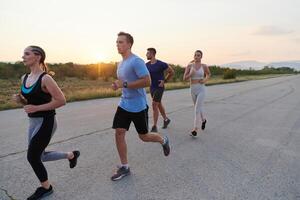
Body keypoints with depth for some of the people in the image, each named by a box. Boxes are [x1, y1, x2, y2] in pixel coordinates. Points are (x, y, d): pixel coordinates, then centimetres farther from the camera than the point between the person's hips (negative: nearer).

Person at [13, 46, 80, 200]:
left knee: (32, 157, 2)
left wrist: (36, 108, -21)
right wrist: (19, 99, -4)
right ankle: (71, 155, 38)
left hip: (46, 122, -8)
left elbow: (61, 100, -20)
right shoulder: (24, 78, 6)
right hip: (33, 121, 8)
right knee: (39, 156, 17)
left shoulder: (45, 78, -17)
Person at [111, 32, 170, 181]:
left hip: (138, 106, -7)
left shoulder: (136, 61, -16)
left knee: (144, 136, 7)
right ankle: (124, 167, 14)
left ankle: (164, 141, 39)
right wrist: (117, 85, 4)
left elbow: (147, 81, -24)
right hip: (124, 104, 8)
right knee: (119, 132, -1)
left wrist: (124, 84, -23)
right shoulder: (121, 63, 12)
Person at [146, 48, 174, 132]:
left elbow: (172, 72, -3)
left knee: (154, 105, -12)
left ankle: (154, 126, -3)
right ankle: (166, 119, 37)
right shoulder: (147, 65, 3)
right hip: (152, 88, 7)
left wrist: (164, 81, -9)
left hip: (159, 88, -6)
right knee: (159, 105, 17)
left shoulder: (161, 64, -14)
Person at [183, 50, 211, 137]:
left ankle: (195, 130, -10)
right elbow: (184, 78, -3)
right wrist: (191, 74, -21)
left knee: (197, 109, -14)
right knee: (198, 108, 20)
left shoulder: (204, 66, -2)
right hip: (193, 89, 3)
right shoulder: (189, 65, 0)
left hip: (201, 89, -3)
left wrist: (205, 80, -2)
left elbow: (209, 74, 18)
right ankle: (203, 120, 49)